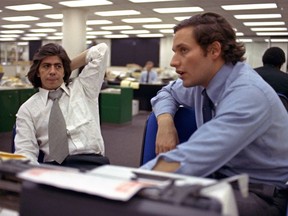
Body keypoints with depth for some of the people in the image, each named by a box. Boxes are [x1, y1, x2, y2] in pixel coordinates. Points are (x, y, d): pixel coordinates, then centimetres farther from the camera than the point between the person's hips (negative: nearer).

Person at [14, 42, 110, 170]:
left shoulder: (82, 88, 17)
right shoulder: (28, 109, 13)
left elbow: (101, 50, 14)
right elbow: (25, 152, 4)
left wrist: (69, 67, 17)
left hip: (92, 162, 0)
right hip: (54, 167, 1)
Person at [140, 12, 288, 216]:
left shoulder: (248, 93, -26)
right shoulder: (202, 80, -2)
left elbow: (190, 160, -35)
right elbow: (167, 93, 17)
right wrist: (165, 123, -4)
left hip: (261, 194, -7)